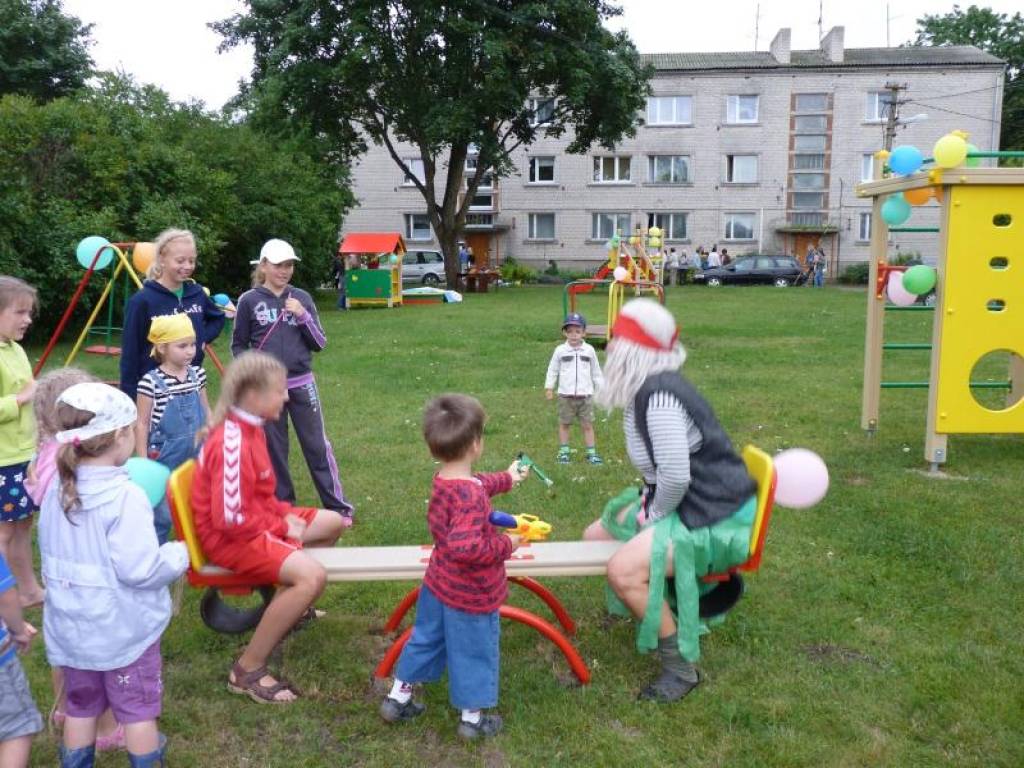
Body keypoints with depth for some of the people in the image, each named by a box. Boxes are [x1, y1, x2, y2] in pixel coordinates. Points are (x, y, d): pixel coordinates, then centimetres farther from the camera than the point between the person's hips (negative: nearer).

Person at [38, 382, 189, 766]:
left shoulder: (57, 490, -2)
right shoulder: (125, 496, -25)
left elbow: (54, 558, 9)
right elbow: (140, 570, -27)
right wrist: (179, 555, -11)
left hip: (71, 627, 6)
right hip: (124, 629, -6)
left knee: (81, 705, 21)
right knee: (137, 708, 11)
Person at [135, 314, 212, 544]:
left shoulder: (197, 374, 2)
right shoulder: (151, 382, -12)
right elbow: (142, 424, -8)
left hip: (196, 456, 5)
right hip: (165, 459, -5)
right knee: (162, 513, 3)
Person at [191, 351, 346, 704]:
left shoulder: (249, 428, 4)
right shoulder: (233, 443, -27)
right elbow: (231, 519, -27)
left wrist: (285, 514, 0)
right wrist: (282, 526, -16)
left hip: (256, 519, 10)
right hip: (229, 537, -10)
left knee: (333, 523, 18)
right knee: (311, 575, -29)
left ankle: (288, 606, 34)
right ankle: (247, 671, -17)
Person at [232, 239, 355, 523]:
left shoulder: (302, 298, 1)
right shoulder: (249, 300, -2)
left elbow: (320, 343, 2)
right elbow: (238, 345, 7)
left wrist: (303, 316, -12)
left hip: (302, 384, 0)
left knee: (318, 446, 5)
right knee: (274, 450, 10)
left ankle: (339, 507, 12)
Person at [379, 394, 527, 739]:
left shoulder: (443, 479, -4)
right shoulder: (471, 495, -33)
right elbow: (465, 546, -41)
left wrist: (506, 479, 33)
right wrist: (505, 545, -26)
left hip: (438, 584, 8)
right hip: (471, 594, -8)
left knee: (426, 638, 25)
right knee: (473, 652, 13)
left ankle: (397, 698, 40)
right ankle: (472, 719, 32)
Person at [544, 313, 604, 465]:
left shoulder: (589, 351, 2)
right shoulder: (560, 351, -1)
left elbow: (596, 372, 11)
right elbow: (552, 370, 6)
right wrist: (549, 387, 1)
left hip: (585, 395, 0)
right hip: (565, 395, 0)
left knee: (587, 425, 4)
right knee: (564, 424, 9)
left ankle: (591, 453, 11)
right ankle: (563, 452, 20)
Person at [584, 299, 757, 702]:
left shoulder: (658, 395, -26)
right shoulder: (647, 386, 5)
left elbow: (676, 475, -28)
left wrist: (654, 513, -11)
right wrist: (648, 501, 6)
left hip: (716, 519, -11)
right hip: (686, 503, 11)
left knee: (622, 571, -28)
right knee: (596, 534, 16)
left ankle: (681, 666, -9)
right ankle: (669, 607, 27)